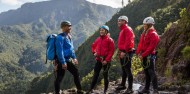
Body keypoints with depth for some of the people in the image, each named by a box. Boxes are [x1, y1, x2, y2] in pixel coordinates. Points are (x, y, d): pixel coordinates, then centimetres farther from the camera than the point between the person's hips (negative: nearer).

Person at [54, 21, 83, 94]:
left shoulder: (68, 36, 10)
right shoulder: (60, 37, -19)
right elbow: (59, 51, -23)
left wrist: (74, 58, 20)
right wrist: (63, 62, -24)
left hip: (68, 60, 10)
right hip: (62, 61, -10)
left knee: (76, 73, 15)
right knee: (59, 77, -1)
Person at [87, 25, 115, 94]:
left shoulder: (109, 40, -6)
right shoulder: (98, 39, 9)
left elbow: (111, 51, -10)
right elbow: (93, 46, 25)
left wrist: (106, 60, -16)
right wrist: (94, 52, 4)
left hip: (106, 61, -5)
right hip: (98, 60, 5)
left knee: (105, 75, 4)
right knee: (95, 74, 5)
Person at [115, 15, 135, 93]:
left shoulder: (127, 29, -12)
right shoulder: (122, 30, 19)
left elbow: (128, 41, -22)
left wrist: (124, 52, -24)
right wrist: (121, 51, 15)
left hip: (127, 53, -10)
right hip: (122, 53, 10)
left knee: (128, 70, -8)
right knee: (124, 70, 19)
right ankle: (122, 85, 31)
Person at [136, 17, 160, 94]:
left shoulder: (153, 34, -12)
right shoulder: (144, 33, 14)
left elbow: (151, 47, -19)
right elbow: (140, 43, 14)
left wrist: (143, 55, -19)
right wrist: (138, 53, -1)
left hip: (150, 55, -8)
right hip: (144, 56, 8)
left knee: (151, 72, -8)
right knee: (146, 72, 13)